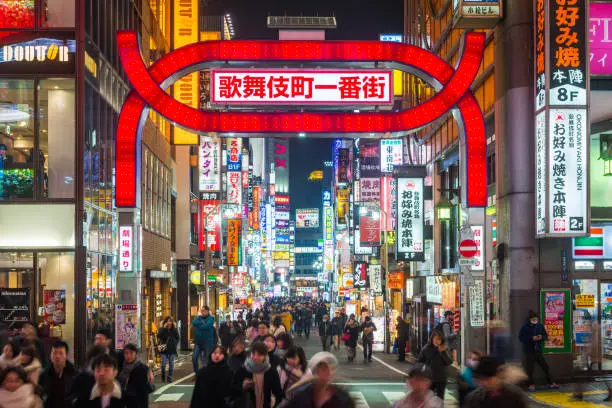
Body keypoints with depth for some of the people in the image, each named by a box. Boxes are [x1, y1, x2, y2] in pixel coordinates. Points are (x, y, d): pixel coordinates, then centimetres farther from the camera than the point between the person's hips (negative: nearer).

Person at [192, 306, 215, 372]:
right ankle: (195, 371, 14)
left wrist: (198, 324, -8)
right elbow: (194, 322, -10)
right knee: (194, 357, -1)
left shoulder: (211, 319, -6)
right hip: (198, 341, 4)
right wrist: (202, 322, -15)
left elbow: (206, 326, -22)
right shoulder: (198, 318, 9)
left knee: (206, 359, 3)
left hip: (207, 342, -4)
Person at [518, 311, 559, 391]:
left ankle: (551, 383, 17)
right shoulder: (525, 327, -7)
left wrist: (541, 337, -11)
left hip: (539, 350, 4)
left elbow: (546, 336, 12)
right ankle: (531, 384, 12)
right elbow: (521, 338, -12)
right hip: (529, 351, -4)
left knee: (545, 367, 6)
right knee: (529, 369, -2)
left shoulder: (540, 326, 6)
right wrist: (532, 338, -20)